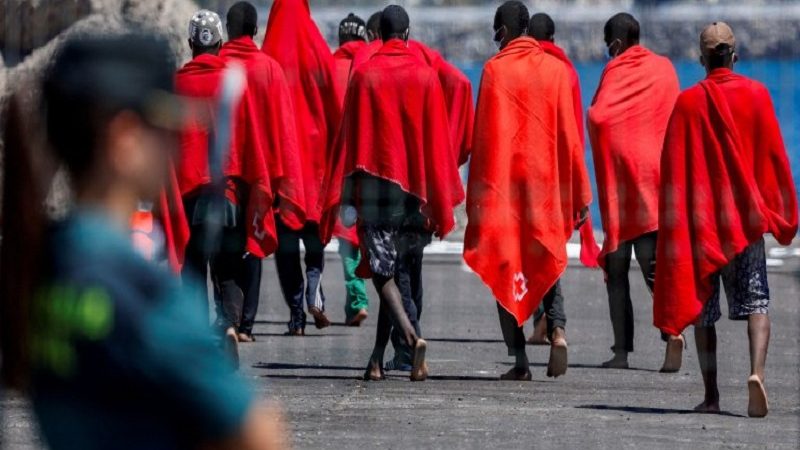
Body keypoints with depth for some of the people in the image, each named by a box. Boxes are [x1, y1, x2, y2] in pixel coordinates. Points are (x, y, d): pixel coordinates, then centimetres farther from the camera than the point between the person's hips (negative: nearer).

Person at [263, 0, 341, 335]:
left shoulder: (267, 59, -3)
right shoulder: (319, 53, -2)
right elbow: (335, 109, 0)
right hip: (315, 150, 1)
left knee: (285, 237, 3)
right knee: (314, 231, 12)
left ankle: (296, 314, -1)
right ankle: (314, 294, -10)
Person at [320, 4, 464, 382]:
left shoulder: (363, 75, -2)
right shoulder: (426, 76, 1)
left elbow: (350, 137, -1)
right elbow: (438, 142, 2)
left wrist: (345, 195, 1)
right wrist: (441, 202, 6)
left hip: (375, 182, -2)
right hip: (414, 186, 2)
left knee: (382, 270, -4)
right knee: (399, 271, 10)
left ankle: (411, 337, -27)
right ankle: (378, 359, 11)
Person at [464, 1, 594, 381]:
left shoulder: (496, 69, -6)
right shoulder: (556, 69, 4)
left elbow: (486, 136, -9)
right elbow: (569, 136, 4)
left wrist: (480, 193, -6)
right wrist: (580, 194, 8)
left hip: (505, 183, -3)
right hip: (549, 183, 3)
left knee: (507, 267, 4)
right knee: (548, 262, 16)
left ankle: (520, 360, -2)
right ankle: (557, 329, -9)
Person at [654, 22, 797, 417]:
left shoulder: (687, 103, -2)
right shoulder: (756, 95, -2)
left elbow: (672, 169, -1)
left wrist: (673, 224, 6)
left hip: (700, 221, 0)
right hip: (746, 217, 0)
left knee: (702, 308, 7)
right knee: (756, 302, 2)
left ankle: (711, 395, 3)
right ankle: (757, 371, -23)